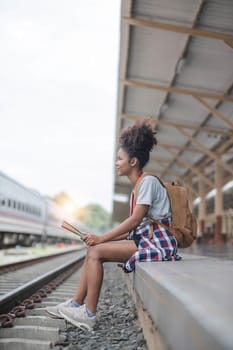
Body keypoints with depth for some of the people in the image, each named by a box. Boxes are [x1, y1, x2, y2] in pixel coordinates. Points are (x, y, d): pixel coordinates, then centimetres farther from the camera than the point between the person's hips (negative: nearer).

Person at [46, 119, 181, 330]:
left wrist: (102, 238, -13)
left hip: (157, 241, -9)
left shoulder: (148, 181, -9)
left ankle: (89, 314, -12)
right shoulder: (137, 188, 18)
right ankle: (77, 303, 4)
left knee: (96, 252, -16)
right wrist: (100, 238, 6)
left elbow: (135, 220, -16)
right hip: (144, 240, 9)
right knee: (93, 250, 2)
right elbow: (133, 228, 13)